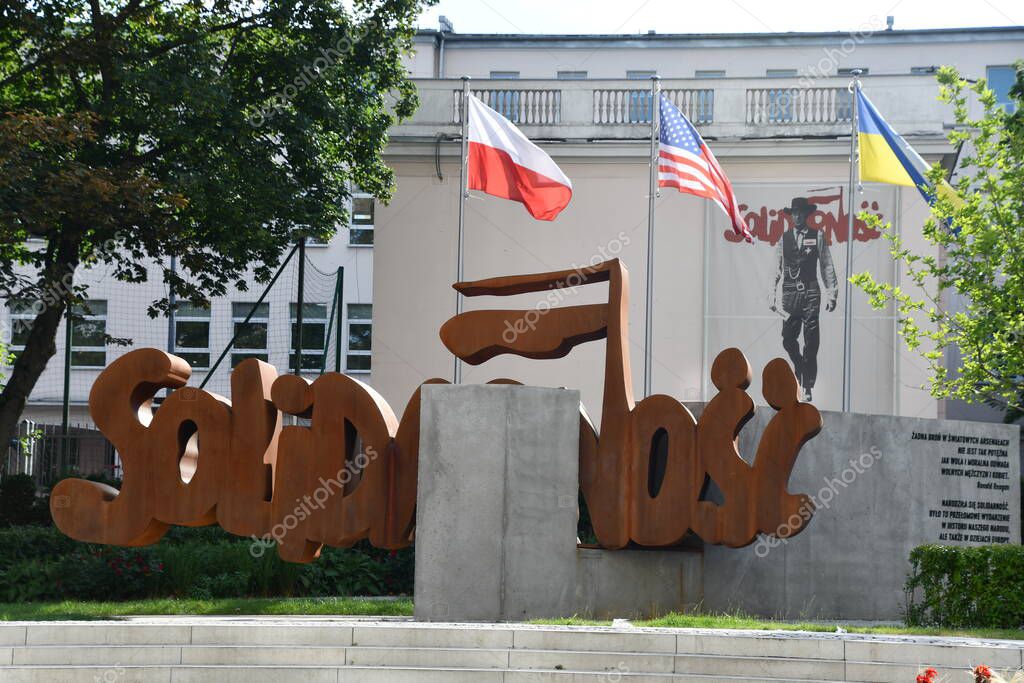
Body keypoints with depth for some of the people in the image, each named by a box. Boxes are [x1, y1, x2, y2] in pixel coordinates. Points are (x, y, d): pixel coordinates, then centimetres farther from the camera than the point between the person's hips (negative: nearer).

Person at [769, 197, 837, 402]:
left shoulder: (817, 237, 5)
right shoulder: (784, 238, 10)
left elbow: (827, 267, 5)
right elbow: (777, 268, 11)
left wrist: (832, 294, 1)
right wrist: (773, 296, 6)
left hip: (811, 294, -2)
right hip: (790, 294, 2)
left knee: (811, 344, -5)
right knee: (788, 340, 1)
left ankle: (808, 386, 0)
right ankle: (799, 366, 30)